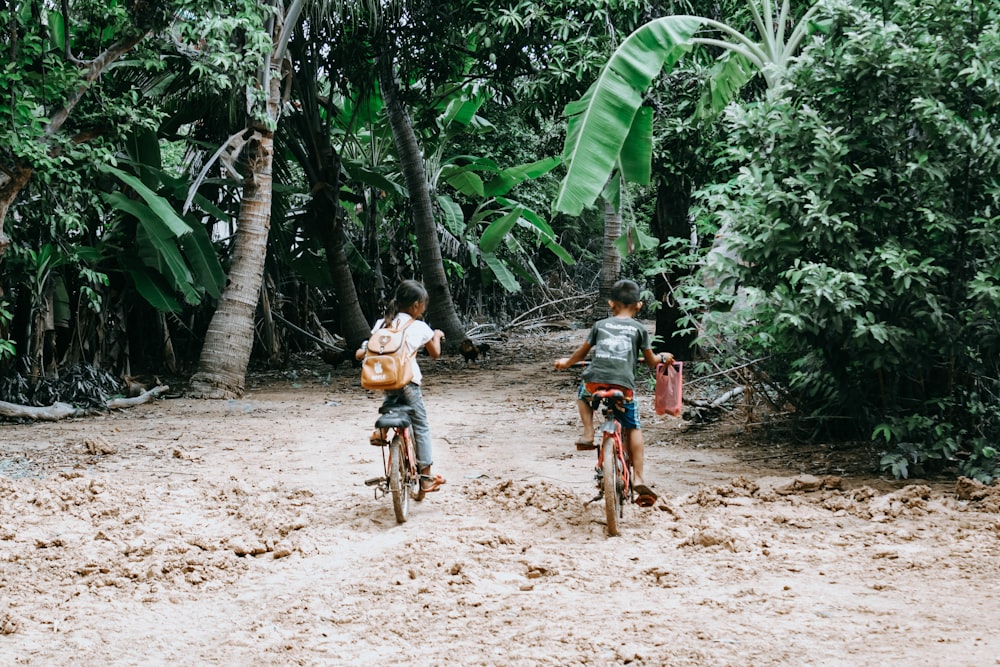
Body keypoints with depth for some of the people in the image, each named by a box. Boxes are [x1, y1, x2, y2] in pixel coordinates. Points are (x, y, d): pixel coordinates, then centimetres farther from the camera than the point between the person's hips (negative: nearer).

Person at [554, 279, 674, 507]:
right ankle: (640, 478, 3)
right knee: (633, 429, 12)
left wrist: (566, 362, 47)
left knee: (583, 395, 36)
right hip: (623, 385, -1)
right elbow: (651, 361, 17)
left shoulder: (600, 325, 18)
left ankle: (588, 434, 17)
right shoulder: (638, 328, 13)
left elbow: (582, 351, 27)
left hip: (594, 382, 1)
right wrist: (663, 358, 40)